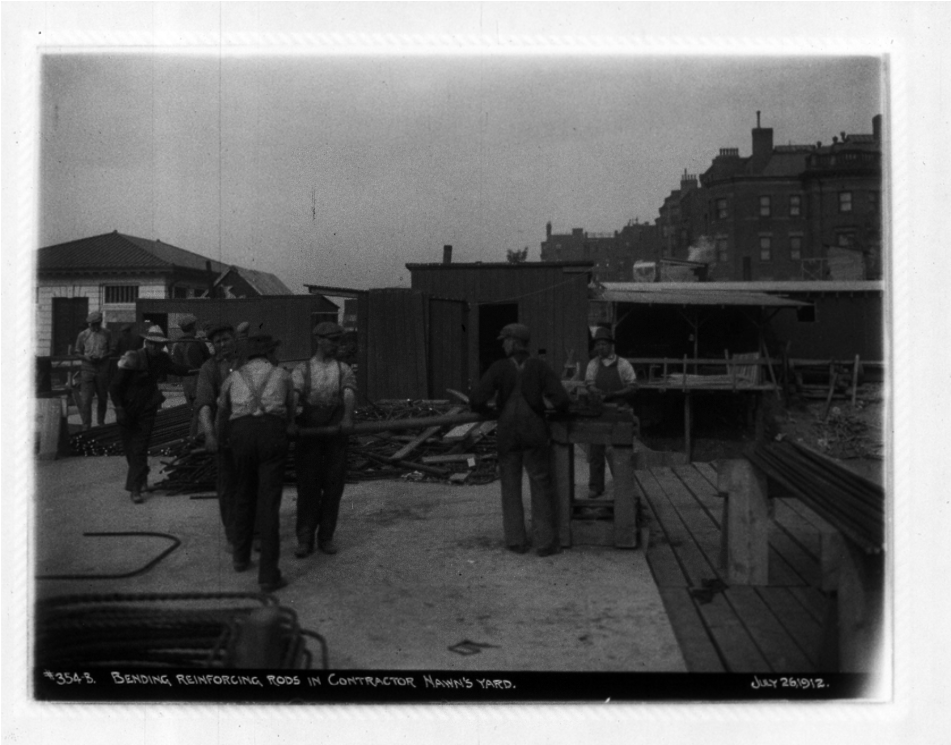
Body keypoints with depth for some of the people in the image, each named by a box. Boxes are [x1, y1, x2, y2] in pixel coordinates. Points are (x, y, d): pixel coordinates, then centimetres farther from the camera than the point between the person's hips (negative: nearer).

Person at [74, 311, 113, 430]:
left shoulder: (107, 334, 3)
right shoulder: (83, 335, 3)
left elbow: (111, 350, 7)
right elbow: (78, 352, 8)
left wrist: (102, 356, -12)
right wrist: (86, 357, -12)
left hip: (102, 369, 1)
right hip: (87, 368, -1)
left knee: (103, 398, 12)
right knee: (85, 399, -9)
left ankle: (101, 422, 30)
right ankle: (86, 426, -4)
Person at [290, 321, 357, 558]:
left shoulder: (344, 370, 11)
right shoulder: (302, 370, 8)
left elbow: (349, 394, -11)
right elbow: (293, 395, -12)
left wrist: (348, 416, -34)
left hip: (335, 434, 1)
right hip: (308, 433, -1)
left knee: (333, 485, 2)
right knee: (308, 486, -3)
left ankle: (326, 537, 14)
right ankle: (305, 540, 4)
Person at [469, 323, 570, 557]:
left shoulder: (499, 368, -9)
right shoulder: (540, 367, -7)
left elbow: (476, 400, -13)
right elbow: (560, 400, -14)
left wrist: (483, 409, 10)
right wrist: (560, 408, 10)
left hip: (507, 434, 0)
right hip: (534, 434, 0)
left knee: (511, 487, 14)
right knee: (541, 487, 9)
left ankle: (516, 540, 16)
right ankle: (545, 542, 9)